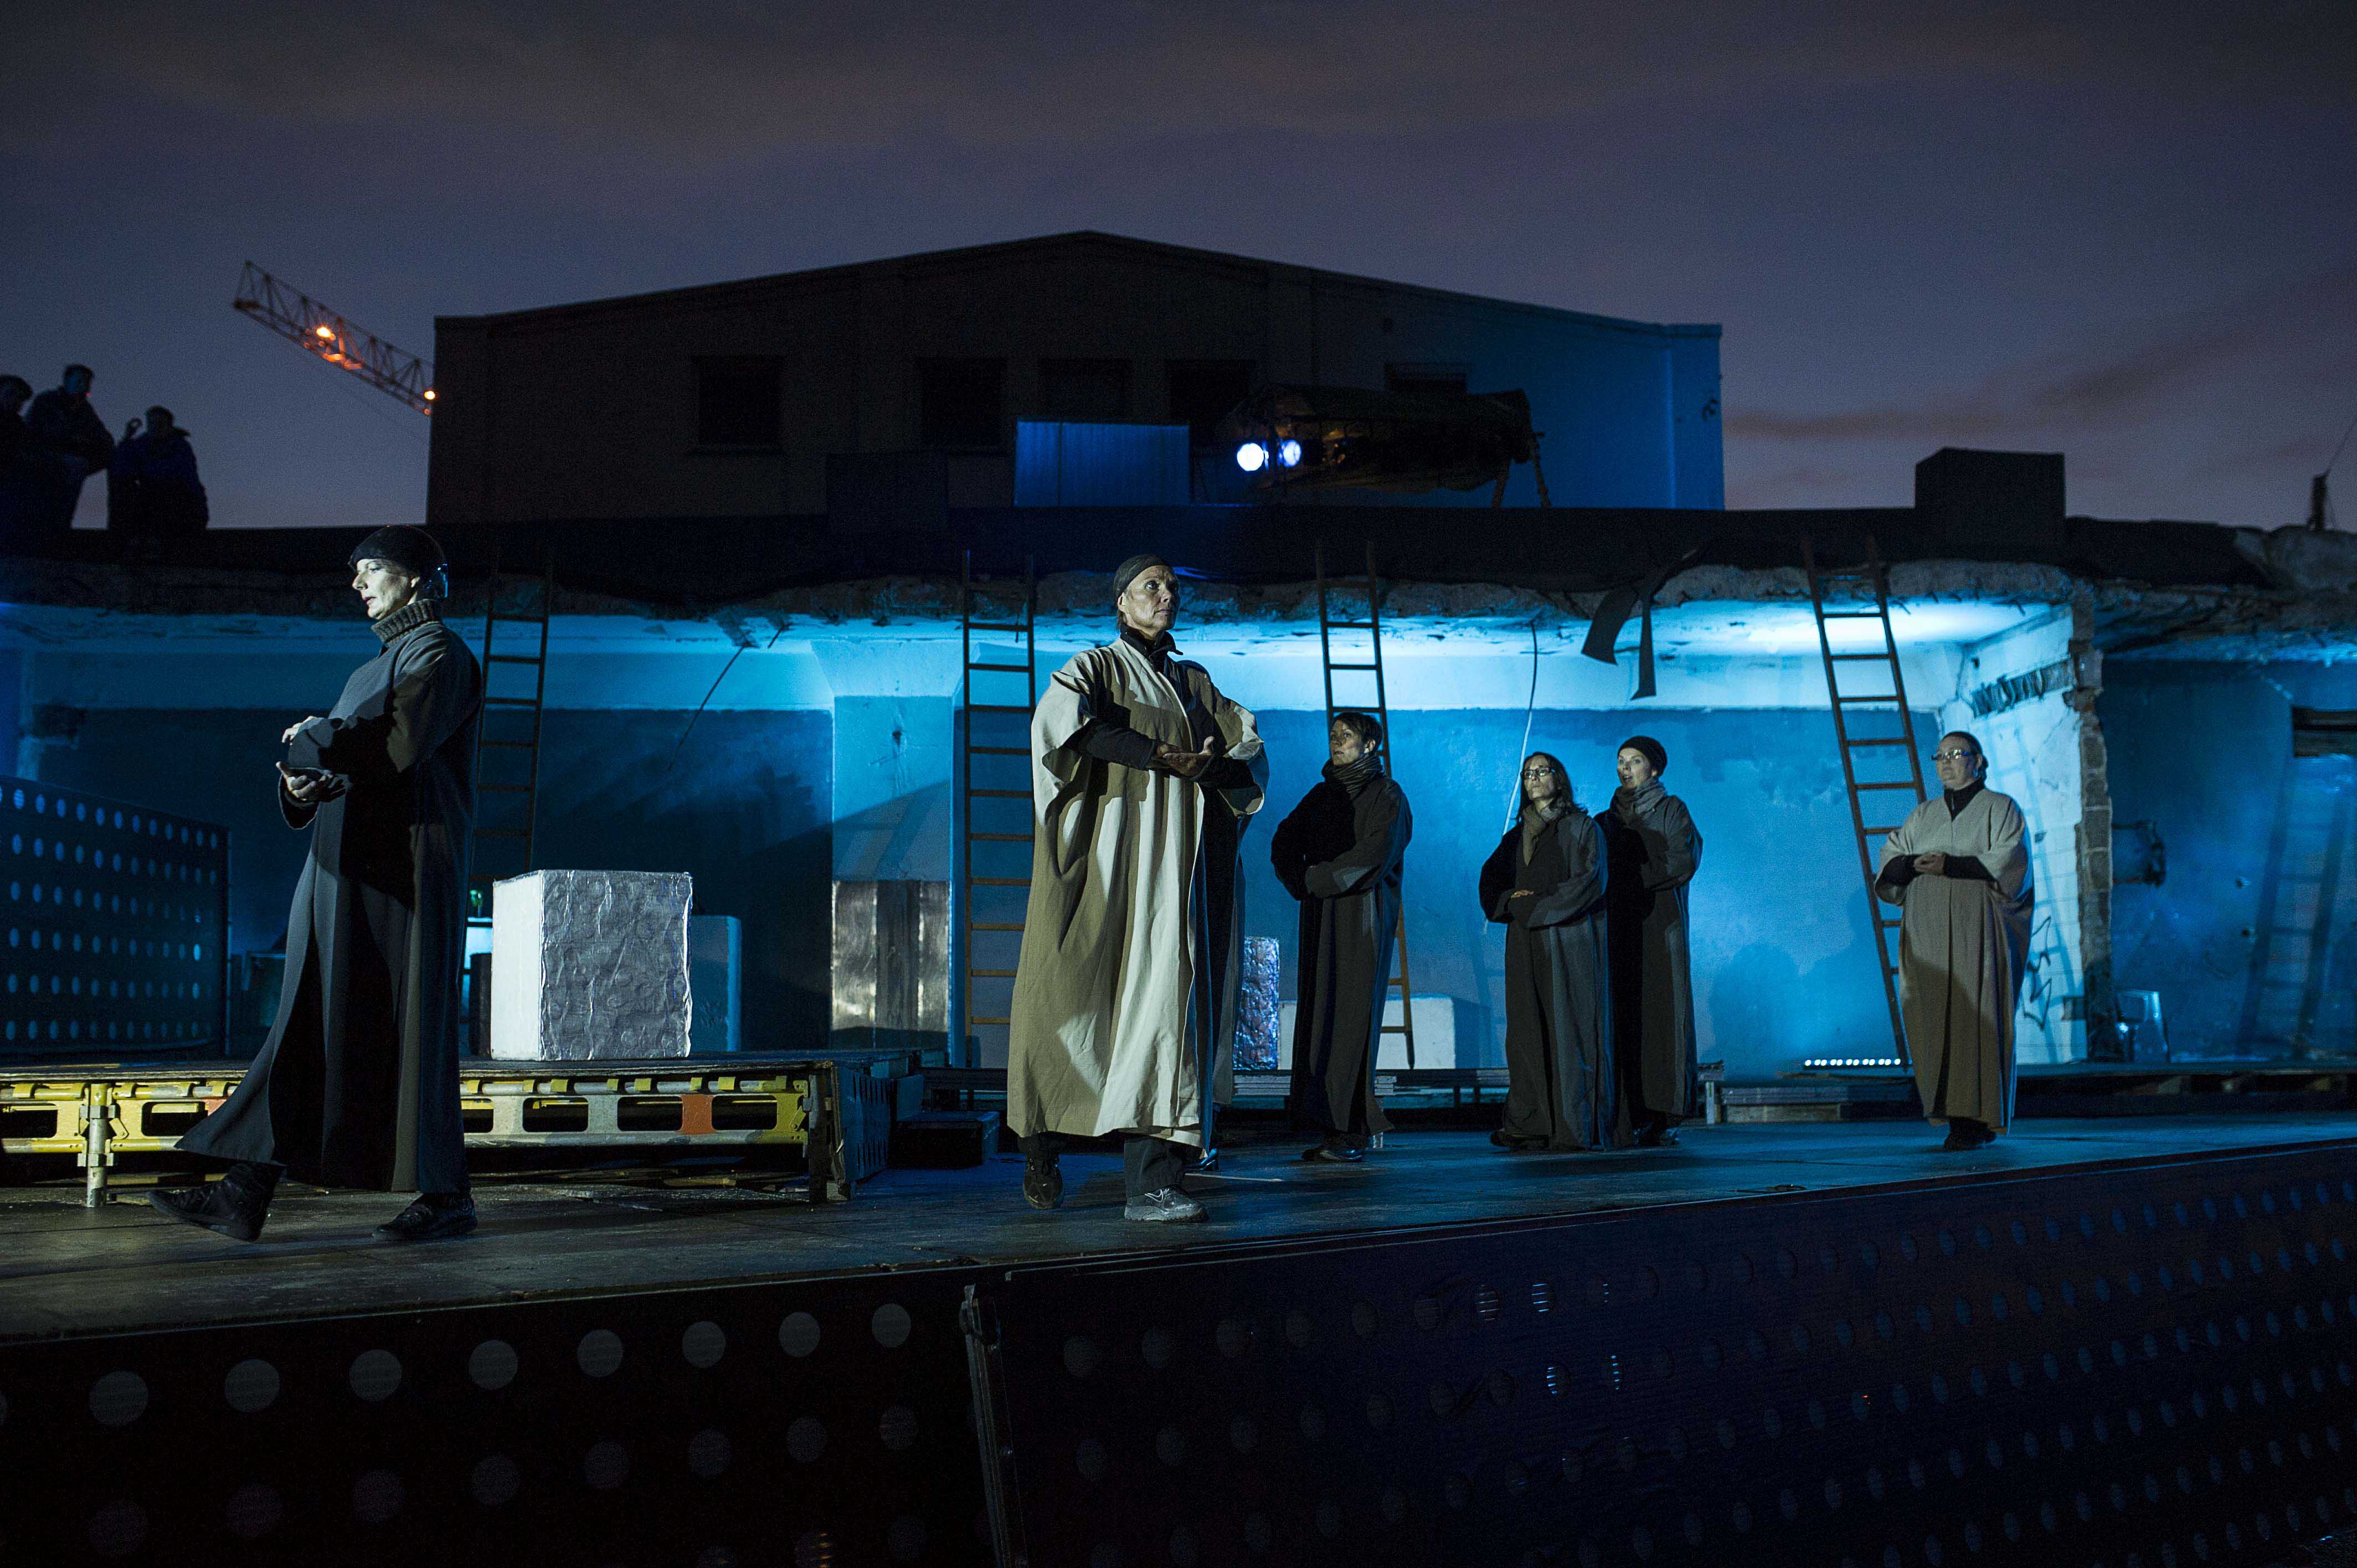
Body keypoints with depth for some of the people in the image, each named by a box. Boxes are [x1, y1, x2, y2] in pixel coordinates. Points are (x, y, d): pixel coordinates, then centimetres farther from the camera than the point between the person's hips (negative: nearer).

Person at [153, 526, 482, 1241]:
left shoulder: (439, 653, -5)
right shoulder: (372, 670, 24)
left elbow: (397, 745, -20)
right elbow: (347, 760, 19)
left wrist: (314, 739, -4)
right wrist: (303, 781, -4)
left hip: (406, 871, -9)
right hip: (345, 871, 9)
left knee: (409, 1031, -5)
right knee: (308, 1027, 3)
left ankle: (447, 1196, 5)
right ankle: (245, 1196, 2)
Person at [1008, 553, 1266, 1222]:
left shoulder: (1195, 683, 20)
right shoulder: (1095, 667, 8)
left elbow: (1249, 749, 10)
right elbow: (1060, 721, -14)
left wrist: (1207, 764, -12)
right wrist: (1154, 754, -21)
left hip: (1176, 864, 3)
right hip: (1112, 853, -3)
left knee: (1165, 997, -10)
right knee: (1085, 1000, -5)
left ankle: (1150, 1182, -15)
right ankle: (1044, 1141, 19)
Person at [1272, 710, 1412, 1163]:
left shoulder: (1386, 795, -1)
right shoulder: (1320, 794, 18)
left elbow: (1375, 856, -14)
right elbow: (1284, 844, 9)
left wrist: (1316, 879, -10)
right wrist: (1303, 883, -9)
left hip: (1364, 916, -6)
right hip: (1320, 918, 6)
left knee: (1354, 1017, -10)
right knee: (1318, 1015, 0)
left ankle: (1354, 1130, -11)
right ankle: (1330, 1125, 1)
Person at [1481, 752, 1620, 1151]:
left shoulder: (1582, 827, 3)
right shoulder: (1516, 836, 19)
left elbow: (1592, 879, -10)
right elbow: (1491, 880, 13)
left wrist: (1540, 906, -14)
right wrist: (1511, 901, -8)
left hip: (1569, 943, -5)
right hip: (1526, 946, 5)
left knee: (1570, 1027, -8)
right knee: (1528, 1031, -1)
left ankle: (1576, 1126, -6)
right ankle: (1531, 1126, 0)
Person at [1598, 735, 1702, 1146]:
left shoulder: (1671, 810, 5)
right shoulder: (1607, 821, 17)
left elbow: (1683, 863, -8)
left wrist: (1627, 877, -10)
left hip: (1660, 926, -4)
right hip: (1620, 928, 4)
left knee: (1663, 1013, -8)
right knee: (1626, 1015, -3)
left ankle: (1667, 1115, -8)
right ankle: (1635, 1115, -2)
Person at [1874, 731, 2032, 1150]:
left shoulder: (2000, 809, 6)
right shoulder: (1923, 815, 19)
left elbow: (2009, 862, -8)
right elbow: (1889, 862, 9)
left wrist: (1951, 865, -17)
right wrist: (1917, 863, -13)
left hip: (1977, 930, -4)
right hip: (1929, 931, 4)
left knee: (1973, 1017, -10)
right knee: (1936, 1018, -3)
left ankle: (1976, 1119, -11)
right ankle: (1954, 1111, 2)